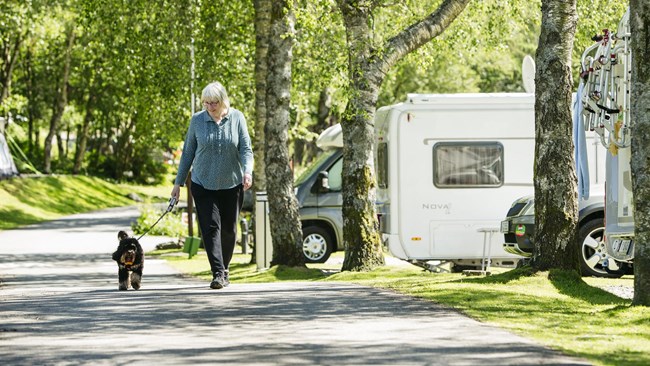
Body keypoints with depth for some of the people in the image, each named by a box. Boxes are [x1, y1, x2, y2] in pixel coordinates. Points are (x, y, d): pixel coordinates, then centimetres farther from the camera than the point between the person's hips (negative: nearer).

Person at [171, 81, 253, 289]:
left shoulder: (237, 118, -2)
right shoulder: (197, 120, -1)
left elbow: (246, 148, -3)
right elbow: (188, 152, 7)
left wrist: (247, 171, -22)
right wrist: (179, 182, 7)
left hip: (232, 184, 1)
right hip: (203, 184, -1)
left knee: (229, 229, 9)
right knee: (211, 227, -12)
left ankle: (224, 269, 27)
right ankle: (218, 273, -17)